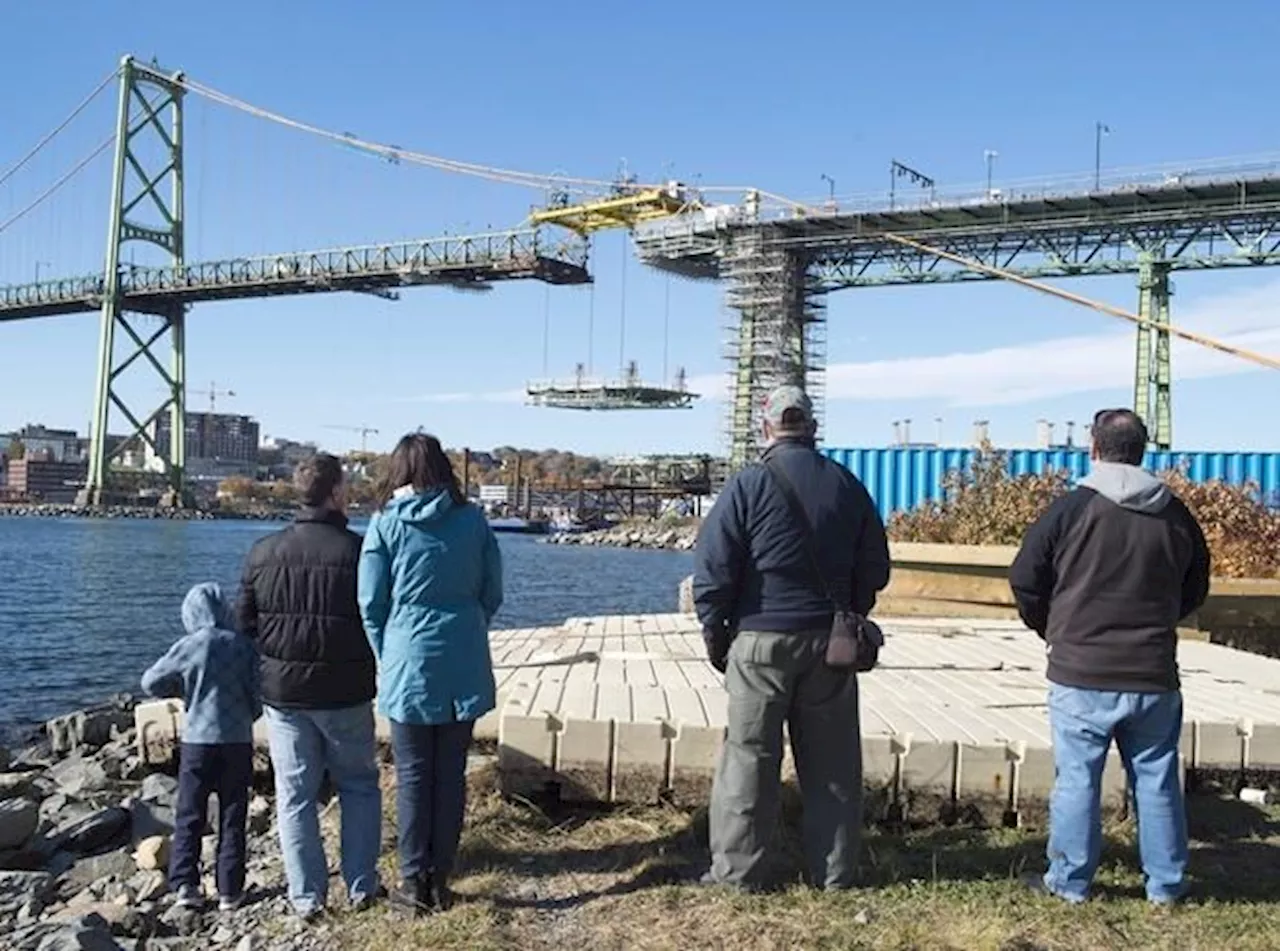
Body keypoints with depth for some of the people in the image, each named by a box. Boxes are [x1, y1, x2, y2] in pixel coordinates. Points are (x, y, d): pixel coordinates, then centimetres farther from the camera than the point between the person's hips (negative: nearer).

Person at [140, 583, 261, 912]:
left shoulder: (189, 646, -7)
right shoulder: (244, 645, -4)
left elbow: (151, 682, 0)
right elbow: (259, 693, -1)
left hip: (197, 740, -1)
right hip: (238, 741, 1)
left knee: (190, 816, 11)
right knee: (232, 818, 8)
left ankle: (185, 884, 6)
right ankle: (230, 891, 9)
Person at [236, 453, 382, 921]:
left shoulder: (263, 551, 0)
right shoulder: (358, 550, -12)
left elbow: (245, 624, 6)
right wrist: (371, 674, 10)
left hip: (282, 693, 2)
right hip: (345, 694, -2)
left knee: (295, 795, 10)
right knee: (359, 786, 15)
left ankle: (307, 897, 14)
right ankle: (361, 885, 16)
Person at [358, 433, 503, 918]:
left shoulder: (386, 522, -4)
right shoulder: (472, 519, 1)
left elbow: (371, 602, -1)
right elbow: (492, 595, 5)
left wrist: (386, 658, 12)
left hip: (408, 666, -2)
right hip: (464, 668, 2)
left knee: (413, 775, 7)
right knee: (451, 774, 9)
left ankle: (414, 883, 13)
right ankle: (440, 881, 17)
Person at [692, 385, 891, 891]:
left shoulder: (748, 485, -9)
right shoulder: (847, 486, 3)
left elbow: (712, 569, -10)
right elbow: (875, 568, 8)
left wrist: (715, 634, 2)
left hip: (761, 640, -3)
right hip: (830, 641, 3)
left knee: (749, 756, 6)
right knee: (832, 762, 11)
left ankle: (738, 869, 11)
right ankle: (833, 871, 19)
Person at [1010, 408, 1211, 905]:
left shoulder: (1070, 509, -8)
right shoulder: (1175, 515, 3)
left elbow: (1025, 581, -4)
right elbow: (1195, 589, 14)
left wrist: (1052, 631, 13)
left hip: (1080, 676, -3)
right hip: (1154, 676, 3)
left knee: (1077, 779, 5)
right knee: (1157, 780, 12)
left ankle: (1070, 881, 12)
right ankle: (1165, 883, 22)